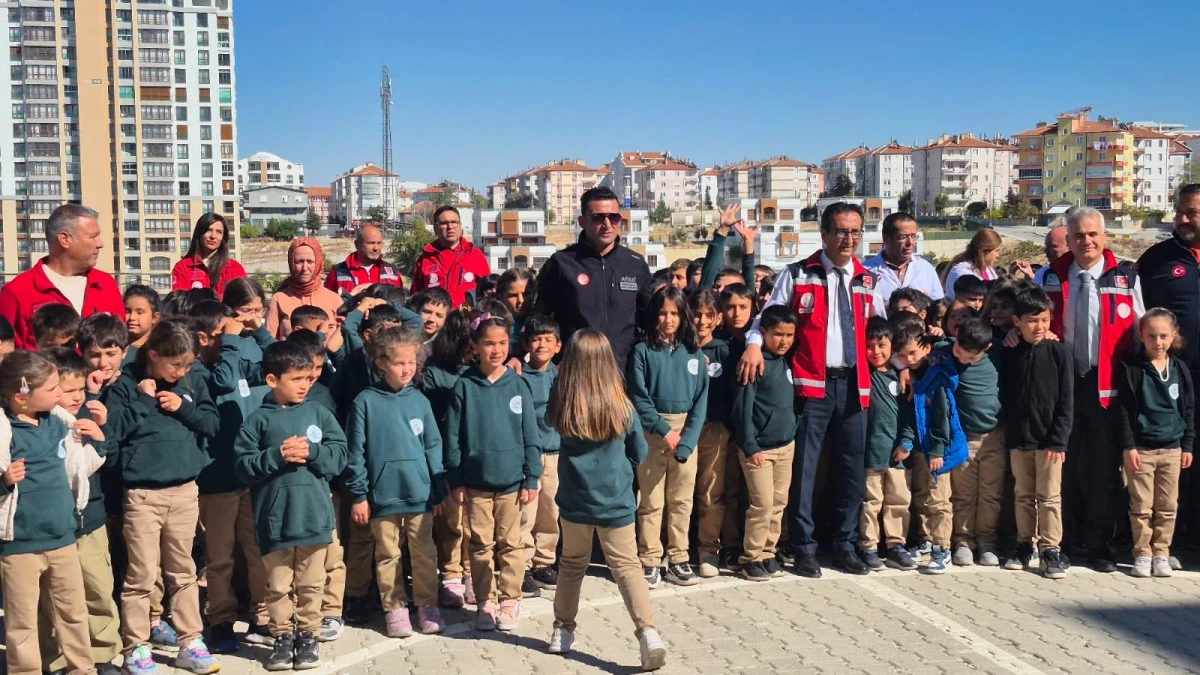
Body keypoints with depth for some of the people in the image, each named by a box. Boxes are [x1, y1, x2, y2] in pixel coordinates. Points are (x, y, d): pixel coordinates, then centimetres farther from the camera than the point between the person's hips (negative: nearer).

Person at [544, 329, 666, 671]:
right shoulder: (622, 406, -11)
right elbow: (639, 455, 3)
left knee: (572, 564, 20)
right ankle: (648, 633, -9)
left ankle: (562, 631, 29)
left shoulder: (561, 406, -12)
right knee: (627, 566, 5)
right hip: (616, 502, -1)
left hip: (574, 501, 1)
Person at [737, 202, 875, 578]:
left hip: (854, 383, 4)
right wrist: (754, 343, -16)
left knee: (853, 468, 10)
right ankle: (804, 548, 11)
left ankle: (845, 546, 24)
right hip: (812, 383, -4)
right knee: (804, 467, -1)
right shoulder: (798, 275, 1)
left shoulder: (868, 280, 12)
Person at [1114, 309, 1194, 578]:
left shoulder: (1180, 369, 6)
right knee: (1141, 507, 1)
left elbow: (1189, 409, 11)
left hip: (1172, 449, 3)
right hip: (1140, 448, -3)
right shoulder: (1131, 368, -5)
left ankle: (1161, 554, 16)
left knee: (1168, 507, 7)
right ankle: (1142, 555, 10)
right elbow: (1123, 410, -6)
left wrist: (1187, 445, 8)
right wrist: (1128, 446, -10)